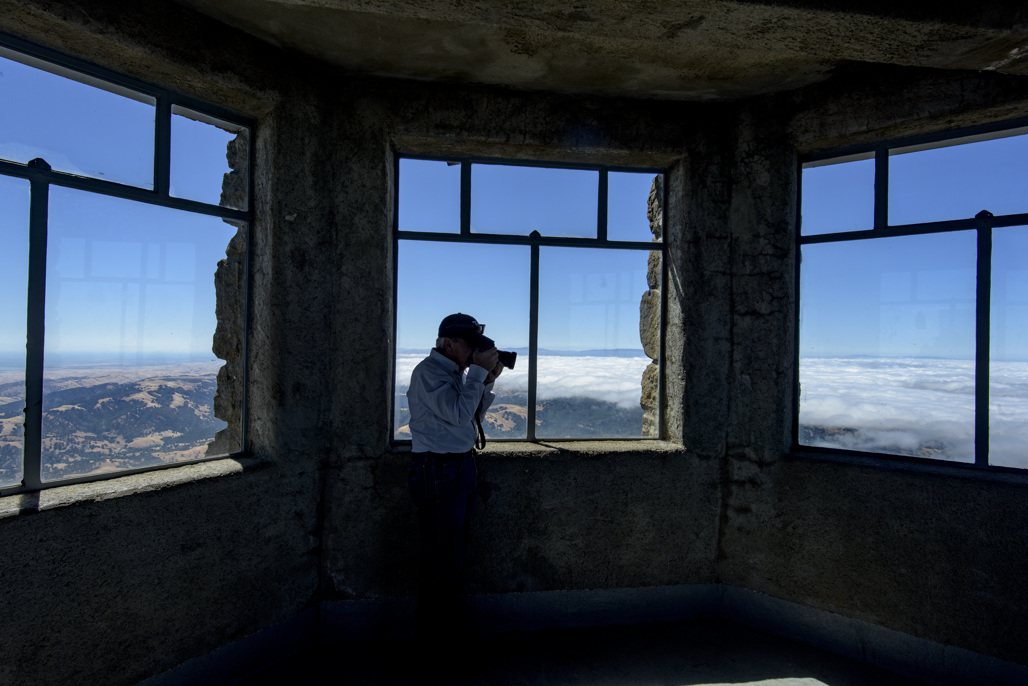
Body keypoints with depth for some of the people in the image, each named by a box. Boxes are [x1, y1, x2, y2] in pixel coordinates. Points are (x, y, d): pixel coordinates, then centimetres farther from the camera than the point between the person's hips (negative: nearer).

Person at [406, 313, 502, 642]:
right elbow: (458, 413, -24)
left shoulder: (458, 370, 13)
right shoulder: (428, 371, -14)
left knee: (452, 547, 16)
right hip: (438, 469, -9)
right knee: (442, 551, -1)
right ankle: (437, 628, 15)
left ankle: (452, 619, 30)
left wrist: (488, 379, 3)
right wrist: (479, 371, -18)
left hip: (461, 464, 9)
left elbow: (474, 413, 16)